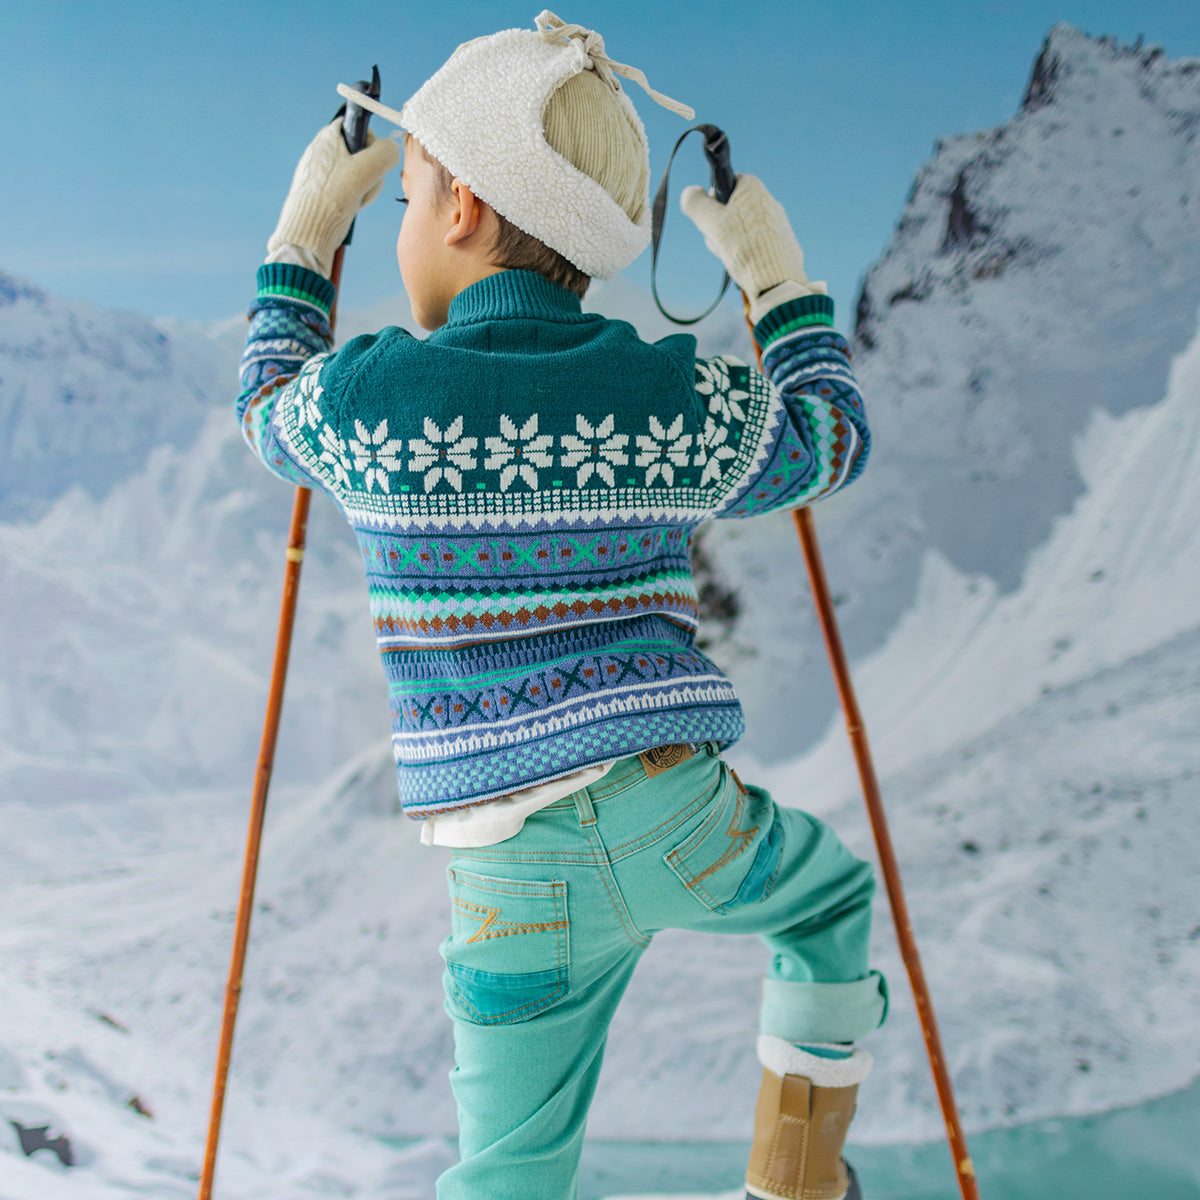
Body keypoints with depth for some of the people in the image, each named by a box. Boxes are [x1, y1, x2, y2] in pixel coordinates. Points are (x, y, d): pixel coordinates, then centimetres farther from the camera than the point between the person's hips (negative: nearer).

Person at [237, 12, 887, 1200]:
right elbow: (829, 440, 17)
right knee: (834, 893, 33)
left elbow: (269, 414, 19)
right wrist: (779, 279, 26)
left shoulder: (361, 396, -6)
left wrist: (304, 237, 28)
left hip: (512, 877, 0)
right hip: (683, 824, 1)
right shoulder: (679, 400, -4)